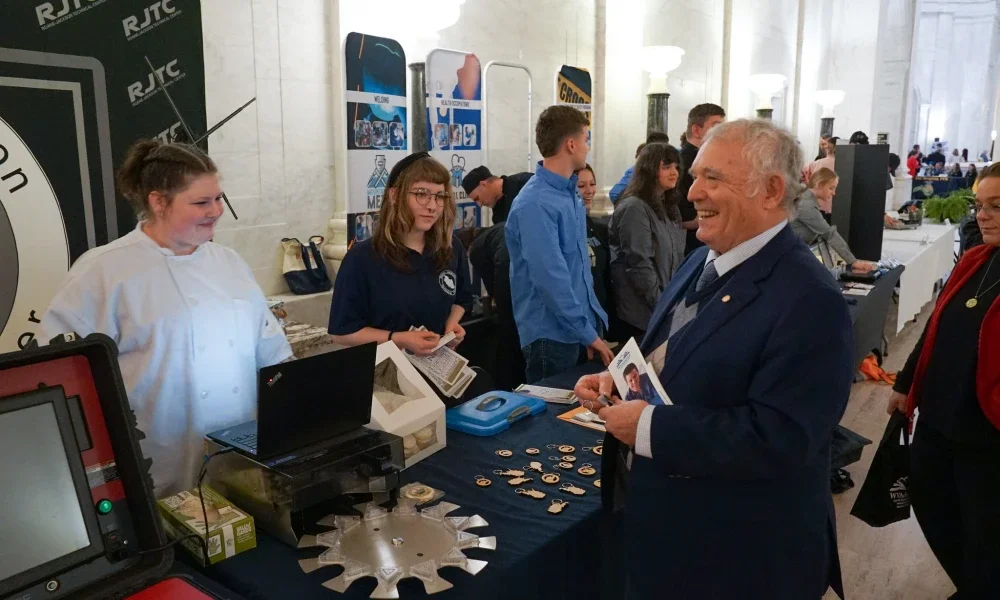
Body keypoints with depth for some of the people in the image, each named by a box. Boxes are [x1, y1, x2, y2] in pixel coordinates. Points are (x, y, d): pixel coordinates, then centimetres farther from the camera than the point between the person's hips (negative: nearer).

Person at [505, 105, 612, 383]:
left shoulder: (570, 193, 8)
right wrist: (588, 334, -19)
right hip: (553, 334, -8)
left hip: (581, 326, 8)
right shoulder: (535, 204, -21)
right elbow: (552, 279, -25)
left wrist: (594, 321, 13)